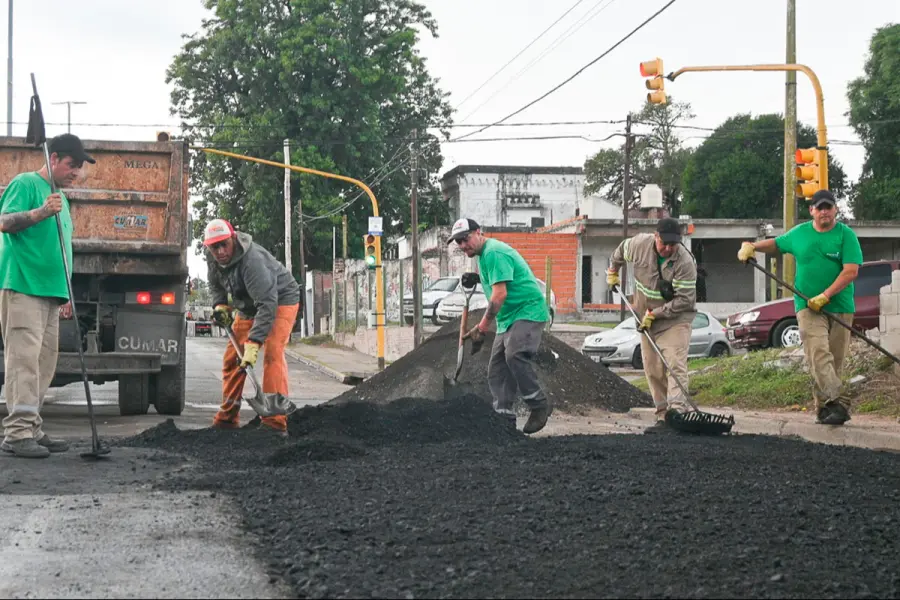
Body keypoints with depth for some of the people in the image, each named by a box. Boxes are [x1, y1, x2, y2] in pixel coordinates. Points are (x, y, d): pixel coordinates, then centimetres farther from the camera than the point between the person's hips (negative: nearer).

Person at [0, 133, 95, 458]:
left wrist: (65, 291, 25)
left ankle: (32, 430, 11)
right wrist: (40, 212, -30)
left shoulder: (61, 197, 23)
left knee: (44, 363, 7)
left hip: (51, 293, 9)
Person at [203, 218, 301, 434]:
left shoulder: (252, 260, -37)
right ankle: (227, 419, 17)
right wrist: (220, 305, -4)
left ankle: (275, 421, -30)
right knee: (232, 357, 6)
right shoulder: (212, 258, -10)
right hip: (248, 305, 8)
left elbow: (267, 304, -41)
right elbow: (215, 283, 14)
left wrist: (254, 342, -45)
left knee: (273, 352, -26)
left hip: (281, 300, -8)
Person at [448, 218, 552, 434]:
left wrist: (482, 328, -21)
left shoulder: (494, 253, -16)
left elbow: (500, 294, -23)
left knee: (515, 355, -30)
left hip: (528, 311, -11)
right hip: (507, 318, 11)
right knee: (498, 368, 4)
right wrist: (483, 325, 18)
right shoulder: (482, 256, 17)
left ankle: (539, 405, -18)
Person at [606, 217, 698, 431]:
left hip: (675, 319, -5)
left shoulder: (685, 262, -23)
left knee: (675, 365, -19)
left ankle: (677, 412, -30)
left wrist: (654, 314, -23)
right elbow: (621, 251, 14)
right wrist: (612, 272, 27)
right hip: (647, 319, 5)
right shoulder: (639, 244, -11)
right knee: (653, 370, 6)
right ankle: (663, 416, 14)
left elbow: (684, 300, -24)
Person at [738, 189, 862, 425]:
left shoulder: (846, 235, -2)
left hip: (840, 307, 0)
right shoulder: (799, 233, 10)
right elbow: (776, 243, 29)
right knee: (819, 354, -18)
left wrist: (825, 295, -18)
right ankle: (837, 402, -27)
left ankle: (824, 406, 13)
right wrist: (751, 246, 13)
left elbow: (851, 271, -11)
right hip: (808, 306, 1)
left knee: (835, 359, 3)